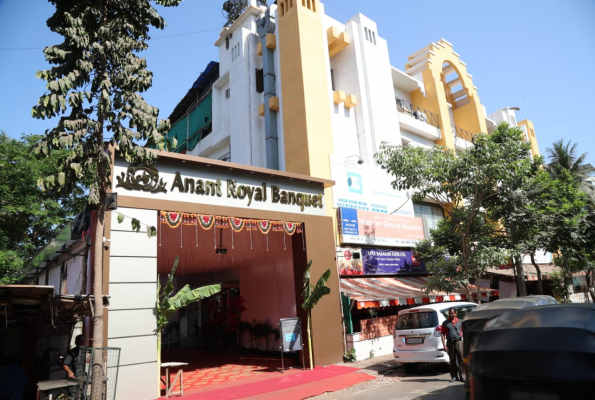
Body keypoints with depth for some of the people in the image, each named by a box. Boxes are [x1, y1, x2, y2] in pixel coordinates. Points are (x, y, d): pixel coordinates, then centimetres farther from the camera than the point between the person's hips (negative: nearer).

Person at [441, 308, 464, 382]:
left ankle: (461, 375, 4)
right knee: (452, 360, 7)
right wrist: (444, 345, -5)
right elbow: (443, 334, 2)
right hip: (450, 342, 0)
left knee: (461, 359, -6)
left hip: (458, 341, 0)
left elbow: (463, 332, 9)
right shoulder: (445, 323, 4)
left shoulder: (460, 322, 6)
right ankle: (454, 376, 15)